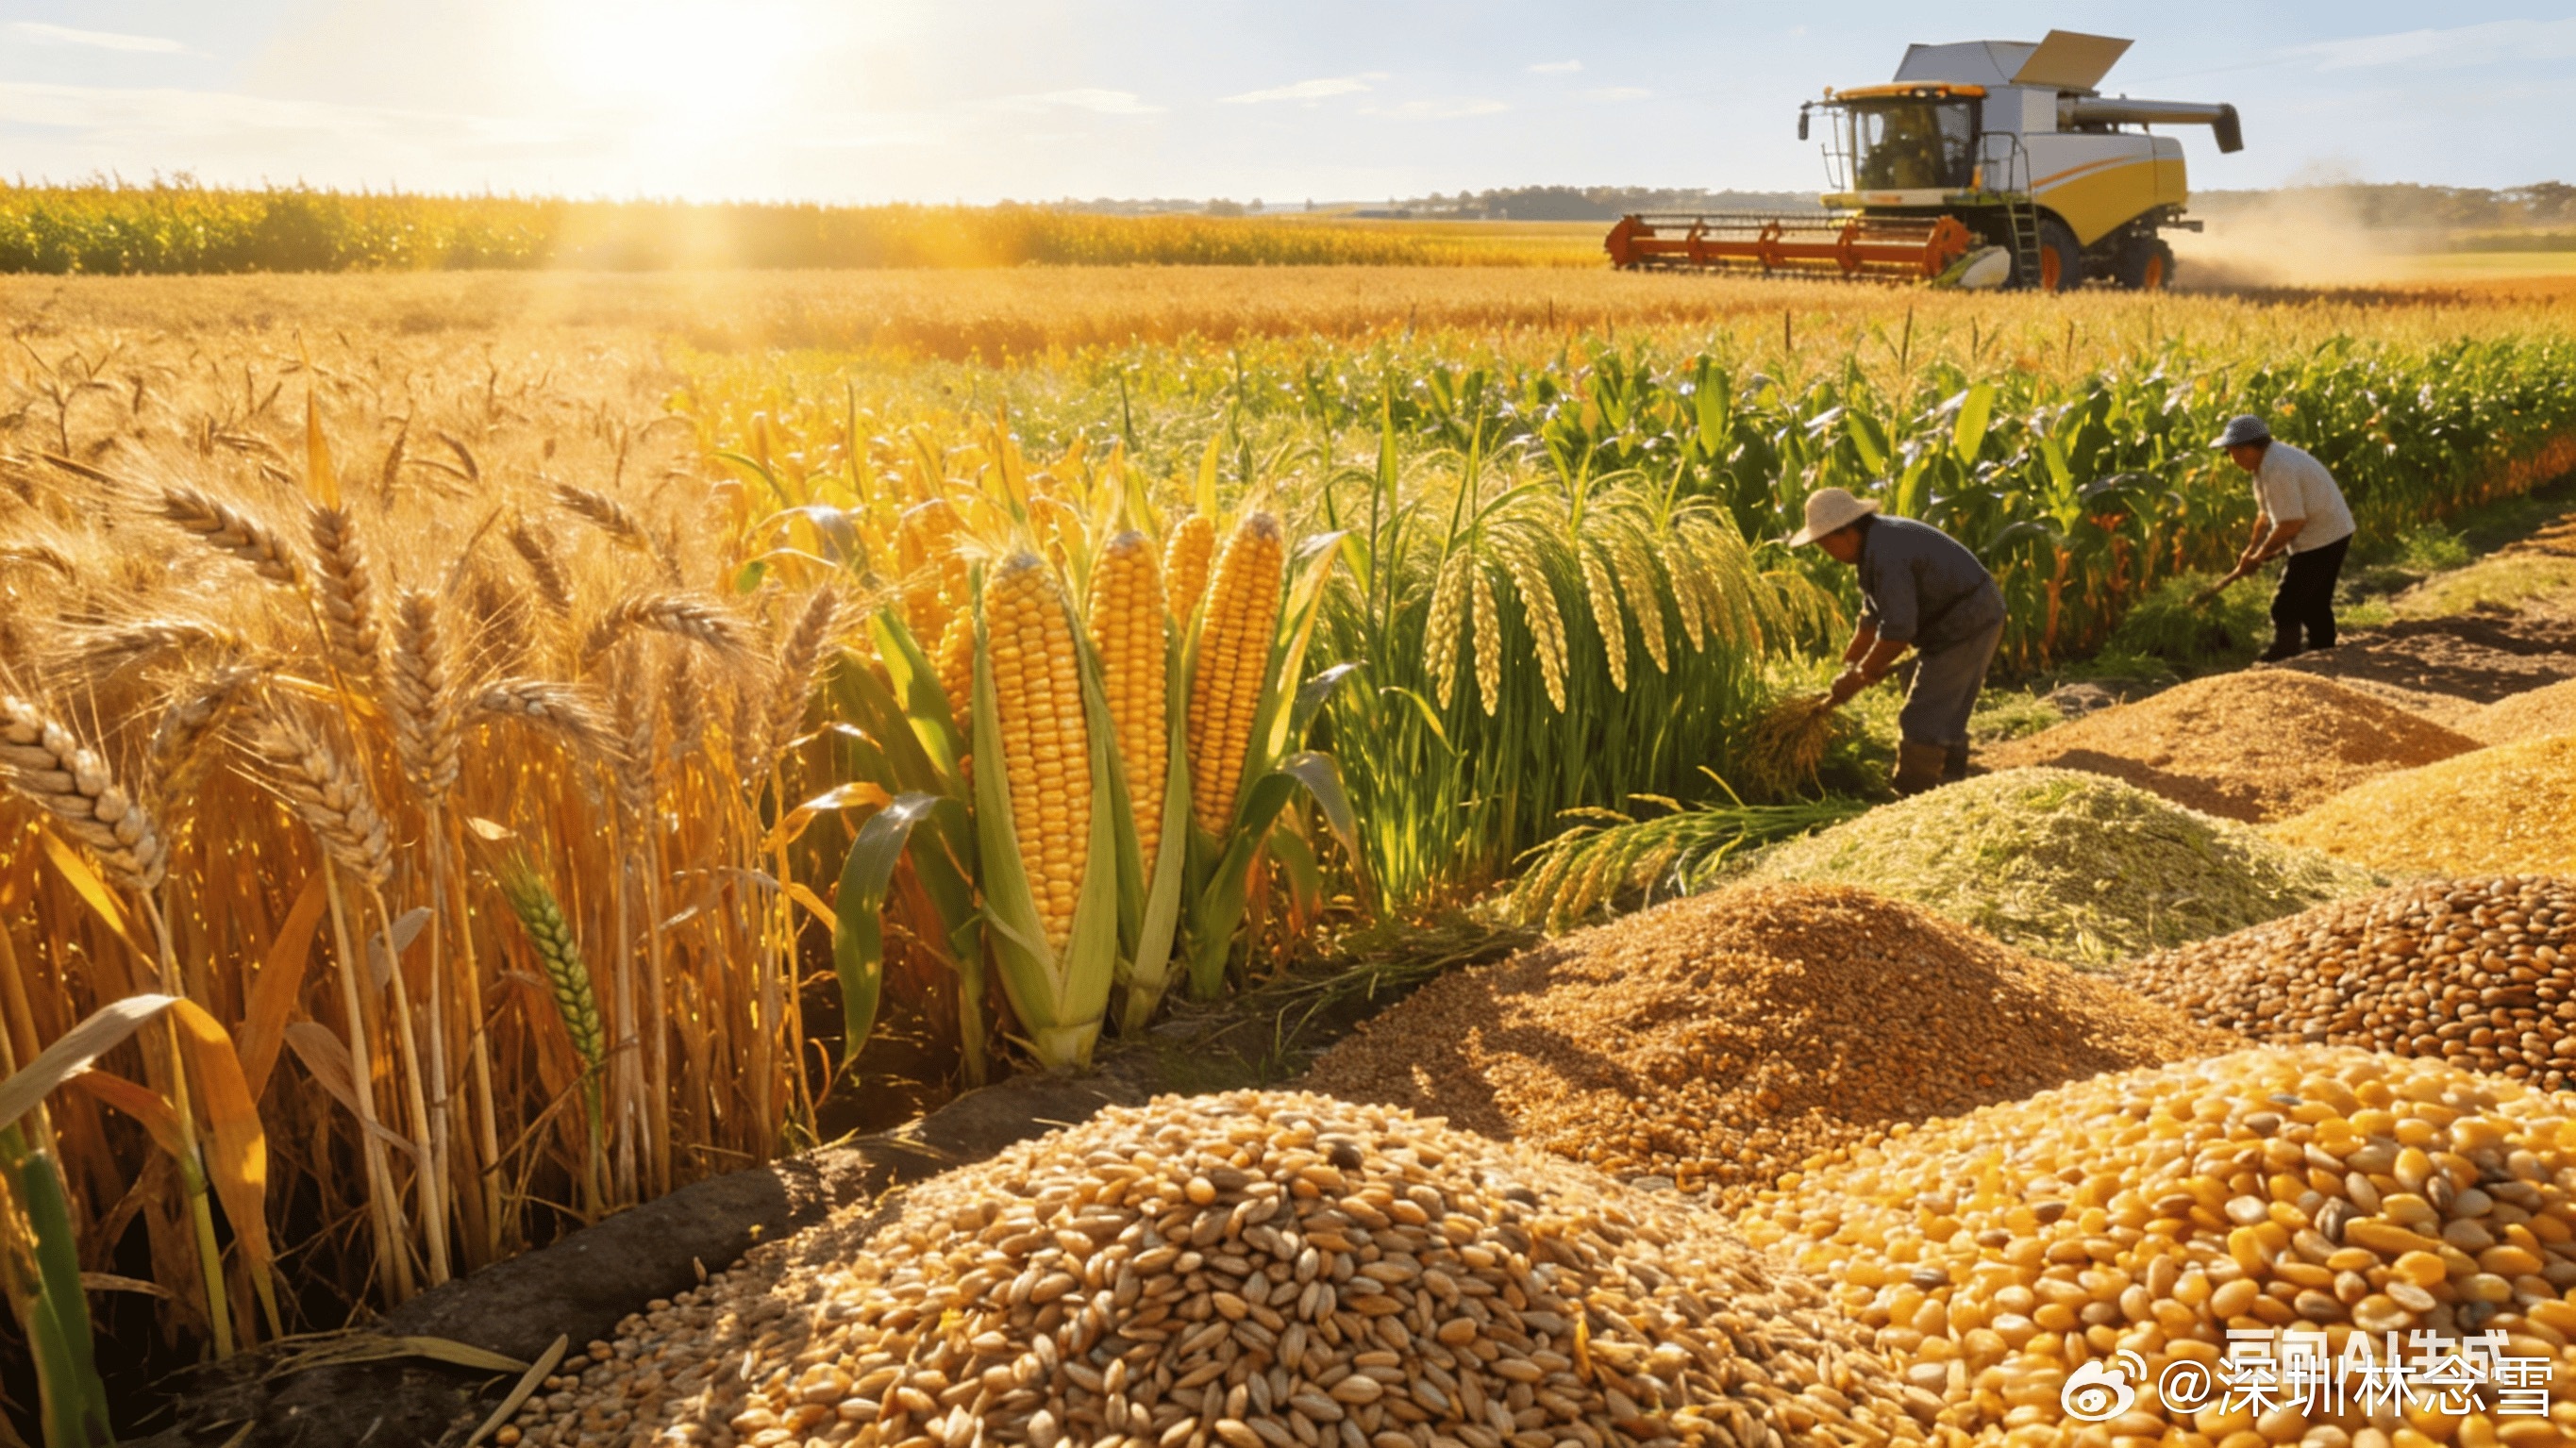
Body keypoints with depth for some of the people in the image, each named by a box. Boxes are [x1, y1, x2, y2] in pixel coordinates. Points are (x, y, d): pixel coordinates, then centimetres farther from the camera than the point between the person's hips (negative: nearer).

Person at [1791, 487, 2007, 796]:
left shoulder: (1886, 552, -24)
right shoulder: (1877, 542, 8)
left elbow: (1897, 630, -26)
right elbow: (1873, 615, 16)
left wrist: (1859, 677, -15)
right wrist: (1847, 665, 17)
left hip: (1963, 626, -11)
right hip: (1975, 618, 11)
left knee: (1922, 722, -7)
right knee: (1947, 718, 18)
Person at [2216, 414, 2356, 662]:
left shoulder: (2277, 469, -26)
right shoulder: (2269, 460, 6)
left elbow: (2291, 523, -25)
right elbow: (2266, 513, 14)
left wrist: (2259, 556, -13)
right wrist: (2251, 550, 10)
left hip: (2321, 538, -11)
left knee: (2285, 608, -6)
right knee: (2315, 606, 20)